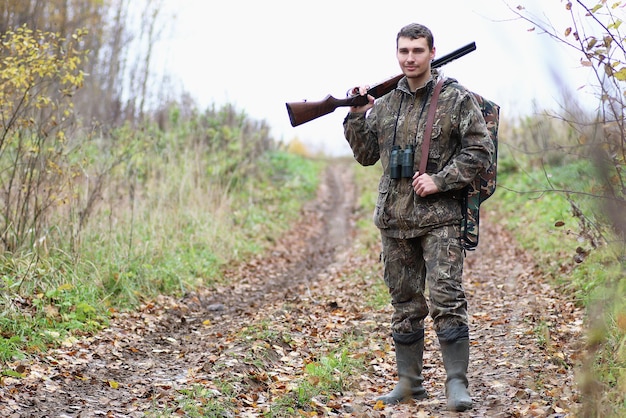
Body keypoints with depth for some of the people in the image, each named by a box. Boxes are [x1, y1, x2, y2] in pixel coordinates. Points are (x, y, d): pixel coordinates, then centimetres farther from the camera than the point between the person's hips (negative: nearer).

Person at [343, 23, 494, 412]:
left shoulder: (457, 98, -2)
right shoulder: (385, 103, 12)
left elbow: (480, 150, -5)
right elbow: (366, 155, 19)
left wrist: (439, 180, -13)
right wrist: (357, 116, 5)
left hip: (439, 217, -5)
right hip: (395, 218, 5)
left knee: (447, 299, -10)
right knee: (405, 304, 11)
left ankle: (457, 383, -4)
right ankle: (409, 381, 19)